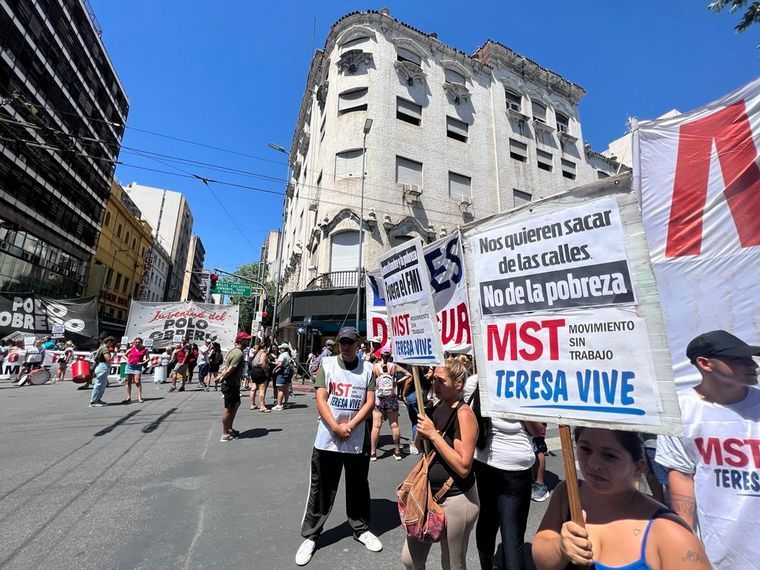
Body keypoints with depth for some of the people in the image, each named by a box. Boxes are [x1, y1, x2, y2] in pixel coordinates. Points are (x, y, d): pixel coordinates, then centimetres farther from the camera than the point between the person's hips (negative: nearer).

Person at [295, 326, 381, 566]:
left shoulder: (367, 368, 0)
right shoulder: (327, 364, -3)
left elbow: (370, 402, -5)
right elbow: (320, 400, -8)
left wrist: (349, 426, -14)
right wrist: (336, 427, -15)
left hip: (358, 439, 1)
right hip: (328, 438, -1)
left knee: (358, 487, 17)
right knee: (321, 489, 10)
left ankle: (361, 529, 37)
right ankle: (310, 536, 29)